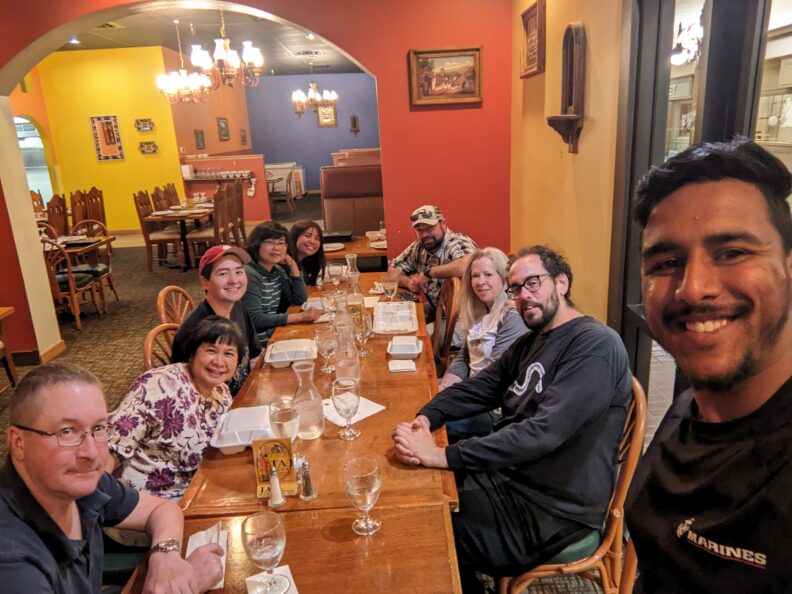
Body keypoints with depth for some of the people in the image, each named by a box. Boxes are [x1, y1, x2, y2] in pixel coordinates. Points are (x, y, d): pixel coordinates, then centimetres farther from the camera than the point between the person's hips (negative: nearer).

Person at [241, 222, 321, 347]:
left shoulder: (277, 271, 7)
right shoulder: (249, 274, -17)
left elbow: (300, 300, 8)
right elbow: (255, 319, -23)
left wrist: (293, 265, -2)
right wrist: (300, 316, -23)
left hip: (274, 336, 7)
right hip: (255, 344, -7)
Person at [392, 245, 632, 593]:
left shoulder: (595, 346, -19)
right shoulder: (530, 342, 11)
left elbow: (542, 432, -29)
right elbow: (475, 389, 8)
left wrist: (443, 456, -31)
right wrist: (426, 418, -13)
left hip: (554, 509, -8)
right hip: (508, 476, 8)